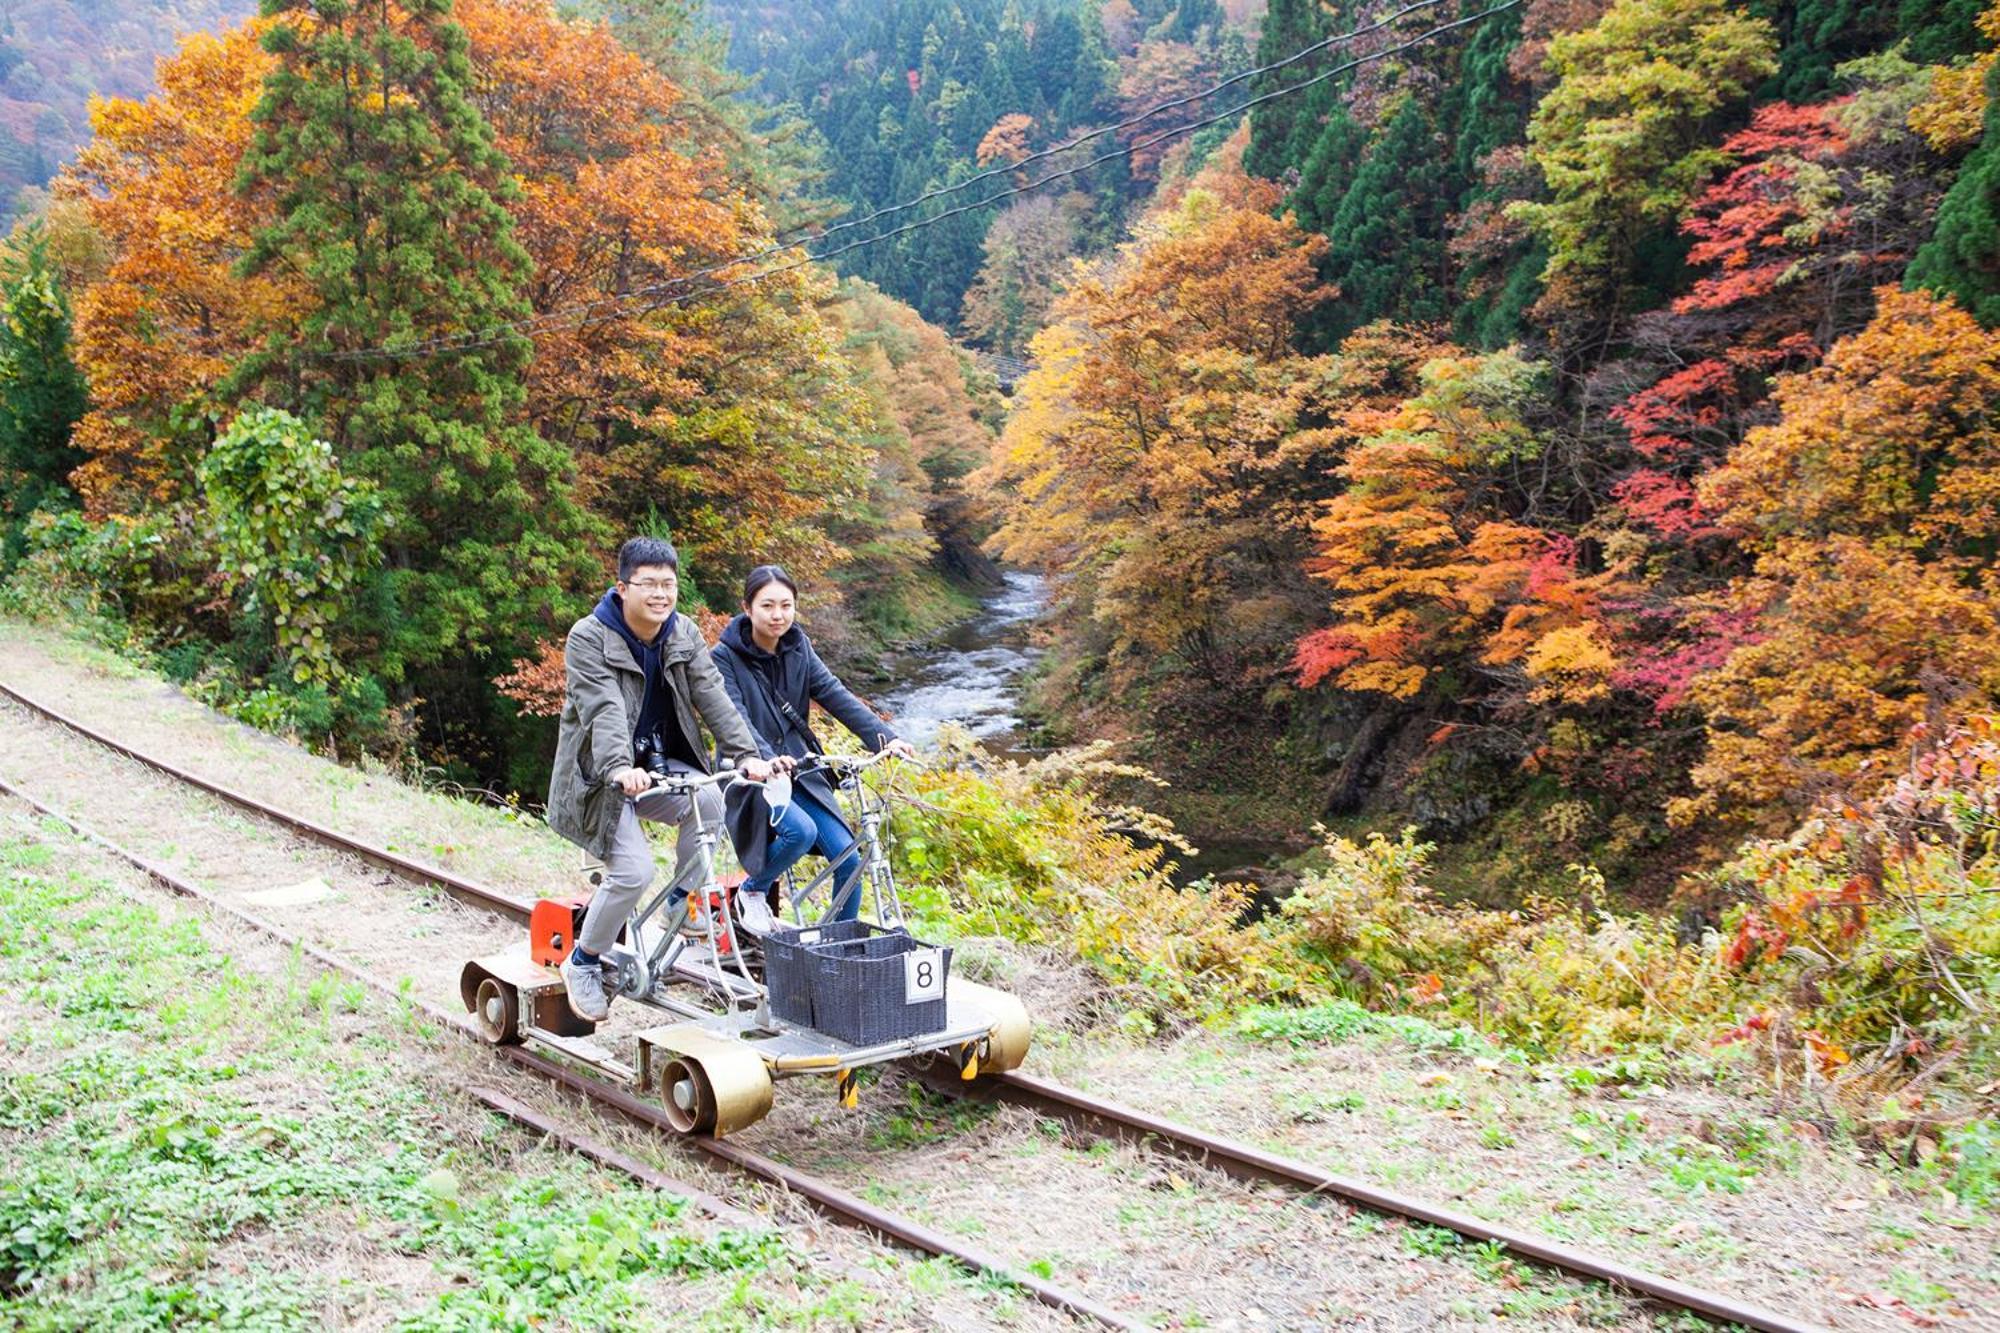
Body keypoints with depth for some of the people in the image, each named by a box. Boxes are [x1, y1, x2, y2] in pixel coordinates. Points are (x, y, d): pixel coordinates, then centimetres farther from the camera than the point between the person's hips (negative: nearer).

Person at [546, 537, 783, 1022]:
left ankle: (681, 904, -3)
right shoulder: (589, 637, -16)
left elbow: (713, 696, -9)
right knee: (634, 870, -22)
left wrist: (746, 754, -23)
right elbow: (603, 709, -30)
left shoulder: (684, 634, 1)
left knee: (711, 799, -26)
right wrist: (620, 768, -47)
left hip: (658, 764, 5)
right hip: (602, 774, -5)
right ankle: (583, 963, 3)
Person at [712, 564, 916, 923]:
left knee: (848, 858, -7)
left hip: (800, 770, 5)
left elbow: (836, 695, -5)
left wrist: (884, 736, -19)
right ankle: (753, 891, 0)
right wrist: (767, 759, -41)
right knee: (801, 831, -30)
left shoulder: (798, 647, 4)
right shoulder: (725, 657, -10)